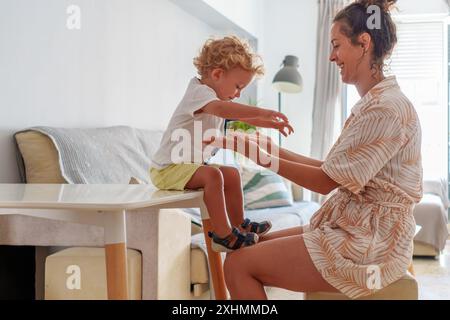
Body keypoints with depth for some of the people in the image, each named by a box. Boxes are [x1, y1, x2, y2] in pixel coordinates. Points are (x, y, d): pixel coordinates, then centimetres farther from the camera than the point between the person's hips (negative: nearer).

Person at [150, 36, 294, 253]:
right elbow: (219, 108, -44)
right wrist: (261, 112, -49)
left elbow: (243, 117, 24)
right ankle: (223, 235, -27)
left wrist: (273, 124, 10)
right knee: (212, 175, -31)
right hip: (168, 169, -10)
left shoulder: (218, 96, 14)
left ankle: (238, 226, 25)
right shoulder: (199, 91, -20)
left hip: (194, 163, 10)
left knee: (232, 174, 15)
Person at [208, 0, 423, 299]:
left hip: (368, 243, -10)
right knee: (252, 247, 12)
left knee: (238, 265, -11)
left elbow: (327, 181, -17)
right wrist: (275, 149, 13)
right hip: (354, 227, 10)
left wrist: (260, 155, -11)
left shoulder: (388, 108, -18)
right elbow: (332, 170, 13)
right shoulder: (373, 104, 13)